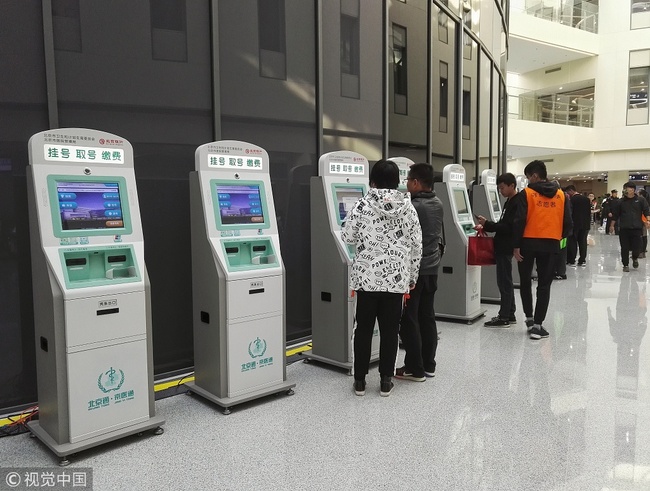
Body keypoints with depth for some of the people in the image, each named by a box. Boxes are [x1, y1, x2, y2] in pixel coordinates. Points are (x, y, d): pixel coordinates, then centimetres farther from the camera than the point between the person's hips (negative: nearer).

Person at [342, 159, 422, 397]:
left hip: (367, 276, -1)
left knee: (363, 329, 9)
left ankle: (360, 380, 16)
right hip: (396, 277, 1)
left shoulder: (362, 205, -6)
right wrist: (412, 277, 12)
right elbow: (416, 246, 3)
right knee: (390, 330, 9)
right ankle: (385, 381, 16)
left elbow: (347, 237, -1)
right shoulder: (408, 208, 1)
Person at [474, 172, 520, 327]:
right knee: (506, 282, 14)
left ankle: (504, 317, 0)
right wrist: (485, 227, 7)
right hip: (503, 246, 10)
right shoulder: (509, 202, 15)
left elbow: (508, 227, -21)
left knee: (504, 282, -5)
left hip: (505, 247, -10)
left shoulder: (516, 203, -15)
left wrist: (487, 224, -20)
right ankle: (509, 314, 22)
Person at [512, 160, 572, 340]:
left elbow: (519, 221, -11)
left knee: (525, 281, 17)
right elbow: (567, 222, 6)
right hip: (551, 244, 3)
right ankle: (537, 325, 5)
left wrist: (516, 245, -7)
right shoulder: (561, 195, 5)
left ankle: (529, 318, 21)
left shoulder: (527, 193, -6)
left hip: (529, 242, -2)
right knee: (544, 285, 6)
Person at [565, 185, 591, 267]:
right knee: (583, 242, 9)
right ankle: (582, 260, 12)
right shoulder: (586, 199, 5)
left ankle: (571, 261, 2)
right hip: (585, 224, 5)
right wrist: (589, 222, 15)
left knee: (572, 242, 1)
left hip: (575, 224, -5)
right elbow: (589, 212, 9)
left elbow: (569, 212, -11)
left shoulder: (572, 200, -13)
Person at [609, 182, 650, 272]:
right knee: (624, 248, 3)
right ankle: (625, 265, 15)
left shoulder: (640, 200, 3)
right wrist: (612, 225, 10)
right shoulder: (621, 201, 7)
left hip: (636, 228, -1)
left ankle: (635, 258, 30)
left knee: (636, 247, -2)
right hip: (623, 228, 1)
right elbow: (615, 215, 10)